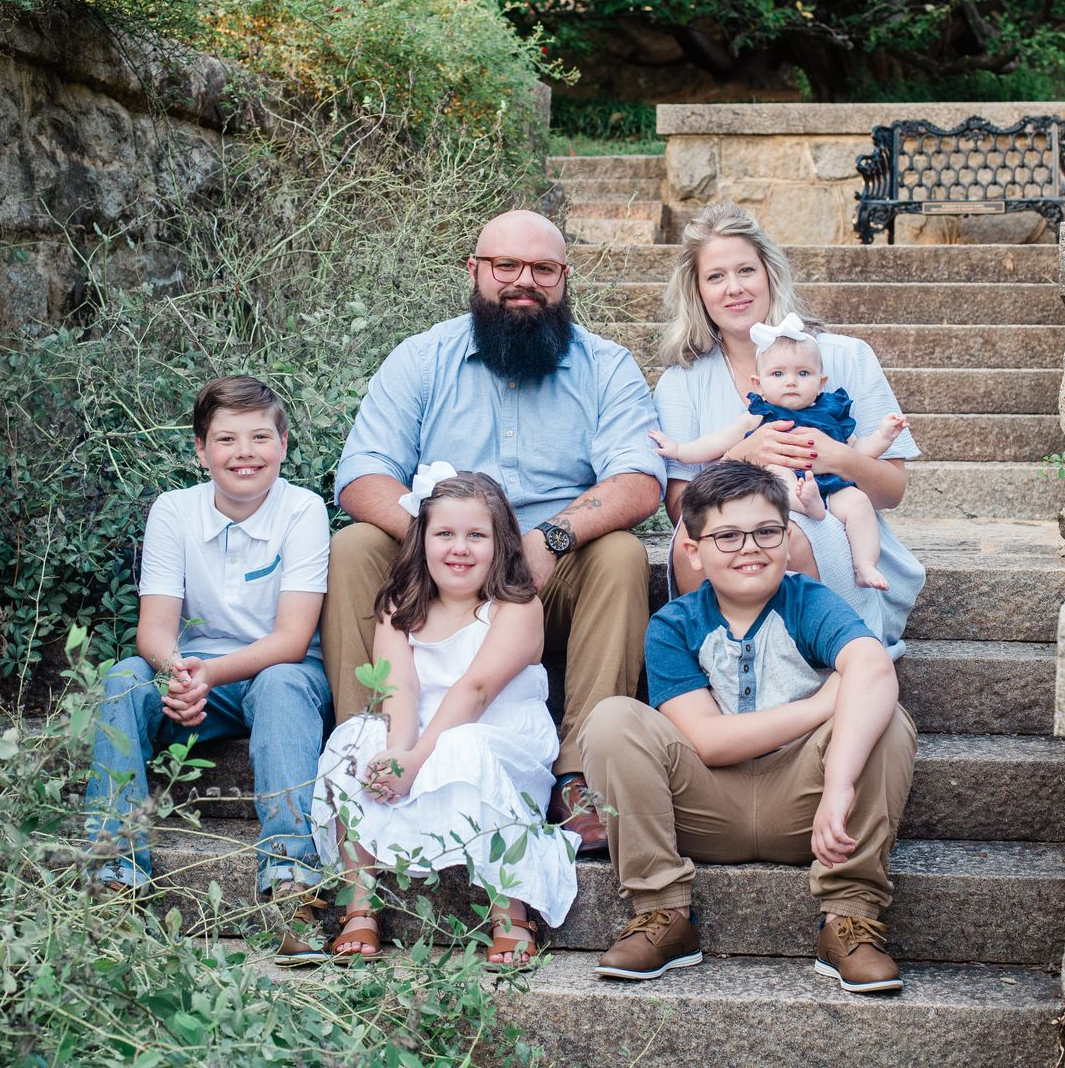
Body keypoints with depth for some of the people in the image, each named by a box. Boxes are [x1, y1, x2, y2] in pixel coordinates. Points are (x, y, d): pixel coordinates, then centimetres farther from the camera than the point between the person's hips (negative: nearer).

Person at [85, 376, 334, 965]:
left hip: (283, 671, -2)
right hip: (197, 678, 3)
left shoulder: (302, 509, -12)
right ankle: (117, 868, -26)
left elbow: (292, 637, -19)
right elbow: (155, 627, -11)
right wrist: (175, 668, -36)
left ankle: (291, 874, -44)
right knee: (126, 678, -25)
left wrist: (210, 672, -35)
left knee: (281, 684, -35)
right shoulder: (173, 511, -4)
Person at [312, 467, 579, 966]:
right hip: (418, 749, 4)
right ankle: (360, 911, -21)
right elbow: (398, 687, -7)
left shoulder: (518, 608, -1)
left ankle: (512, 919, -30)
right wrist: (399, 751, -28)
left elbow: (475, 688, -16)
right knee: (353, 740, -22)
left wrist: (419, 759, -28)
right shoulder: (399, 611, 12)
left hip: (506, 751, -4)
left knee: (467, 750, -35)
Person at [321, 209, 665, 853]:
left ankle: (581, 779, -30)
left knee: (621, 554, -28)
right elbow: (363, 479, -6)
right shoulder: (422, 360, 5)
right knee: (355, 548, -23)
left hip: (555, 587, 0)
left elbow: (640, 482, -12)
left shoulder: (605, 367, 4)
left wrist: (555, 535, -31)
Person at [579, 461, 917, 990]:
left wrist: (838, 787, -46)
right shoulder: (674, 627, -3)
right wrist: (823, 703, -22)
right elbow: (706, 740, -16)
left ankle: (850, 918, -20)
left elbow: (874, 669, -31)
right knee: (613, 719, -21)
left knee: (885, 722, -27)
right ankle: (662, 915, -16)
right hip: (709, 813, 1)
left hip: (799, 808, -1)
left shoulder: (810, 604, -7)